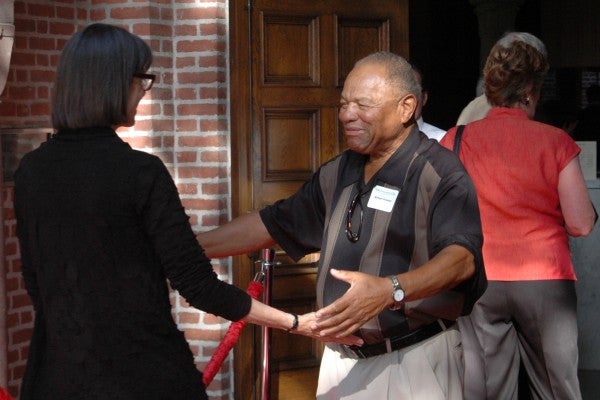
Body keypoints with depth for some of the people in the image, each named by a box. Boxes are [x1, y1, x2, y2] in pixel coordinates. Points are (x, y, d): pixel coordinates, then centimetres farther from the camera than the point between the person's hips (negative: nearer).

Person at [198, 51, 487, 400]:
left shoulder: (439, 171, -11)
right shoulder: (340, 172, 13)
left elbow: (461, 257, -25)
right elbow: (274, 224, 20)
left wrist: (389, 290, -41)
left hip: (415, 361, -6)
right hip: (342, 360, 7)